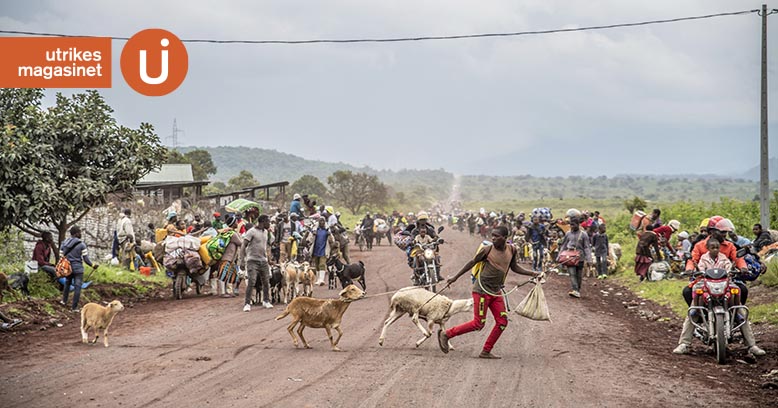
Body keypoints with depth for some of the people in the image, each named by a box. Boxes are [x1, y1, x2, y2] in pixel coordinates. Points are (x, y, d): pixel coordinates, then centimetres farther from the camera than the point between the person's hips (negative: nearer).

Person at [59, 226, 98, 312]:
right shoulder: (81, 244, -12)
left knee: (67, 283, 27)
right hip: (78, 268, -5)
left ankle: (64, 301, 38)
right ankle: (74, 307, 4)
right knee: (77, 287, 3)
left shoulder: (64, 243, 1)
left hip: (68, 268, 5)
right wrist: (92, 265, 4)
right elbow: (86, 258, -12)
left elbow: (61, 256, 6)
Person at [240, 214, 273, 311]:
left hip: (263, 261, 7)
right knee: (252, 282, -14)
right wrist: (242, 260, -22)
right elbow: (243, 246, -14)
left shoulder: (265, 232, 14)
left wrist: (267, 258, 21)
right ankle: (247, 303, -8)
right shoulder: (251, 232, -10)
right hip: (253, 260, -7)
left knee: (266, 282, 6)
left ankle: (266, 301, 22)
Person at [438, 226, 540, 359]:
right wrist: (455, 278, 4)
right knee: (478, 324, -8)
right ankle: (446, 334, 3)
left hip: (496, 292, 6)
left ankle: (486, 351, 11)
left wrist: (532, 273, 11)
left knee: (502, 322, 2)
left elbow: (514, 267, 19)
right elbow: (472, 262, 0)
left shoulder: (511, 250, 3)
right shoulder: (487, 250, -11)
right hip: (482, 290, -6)